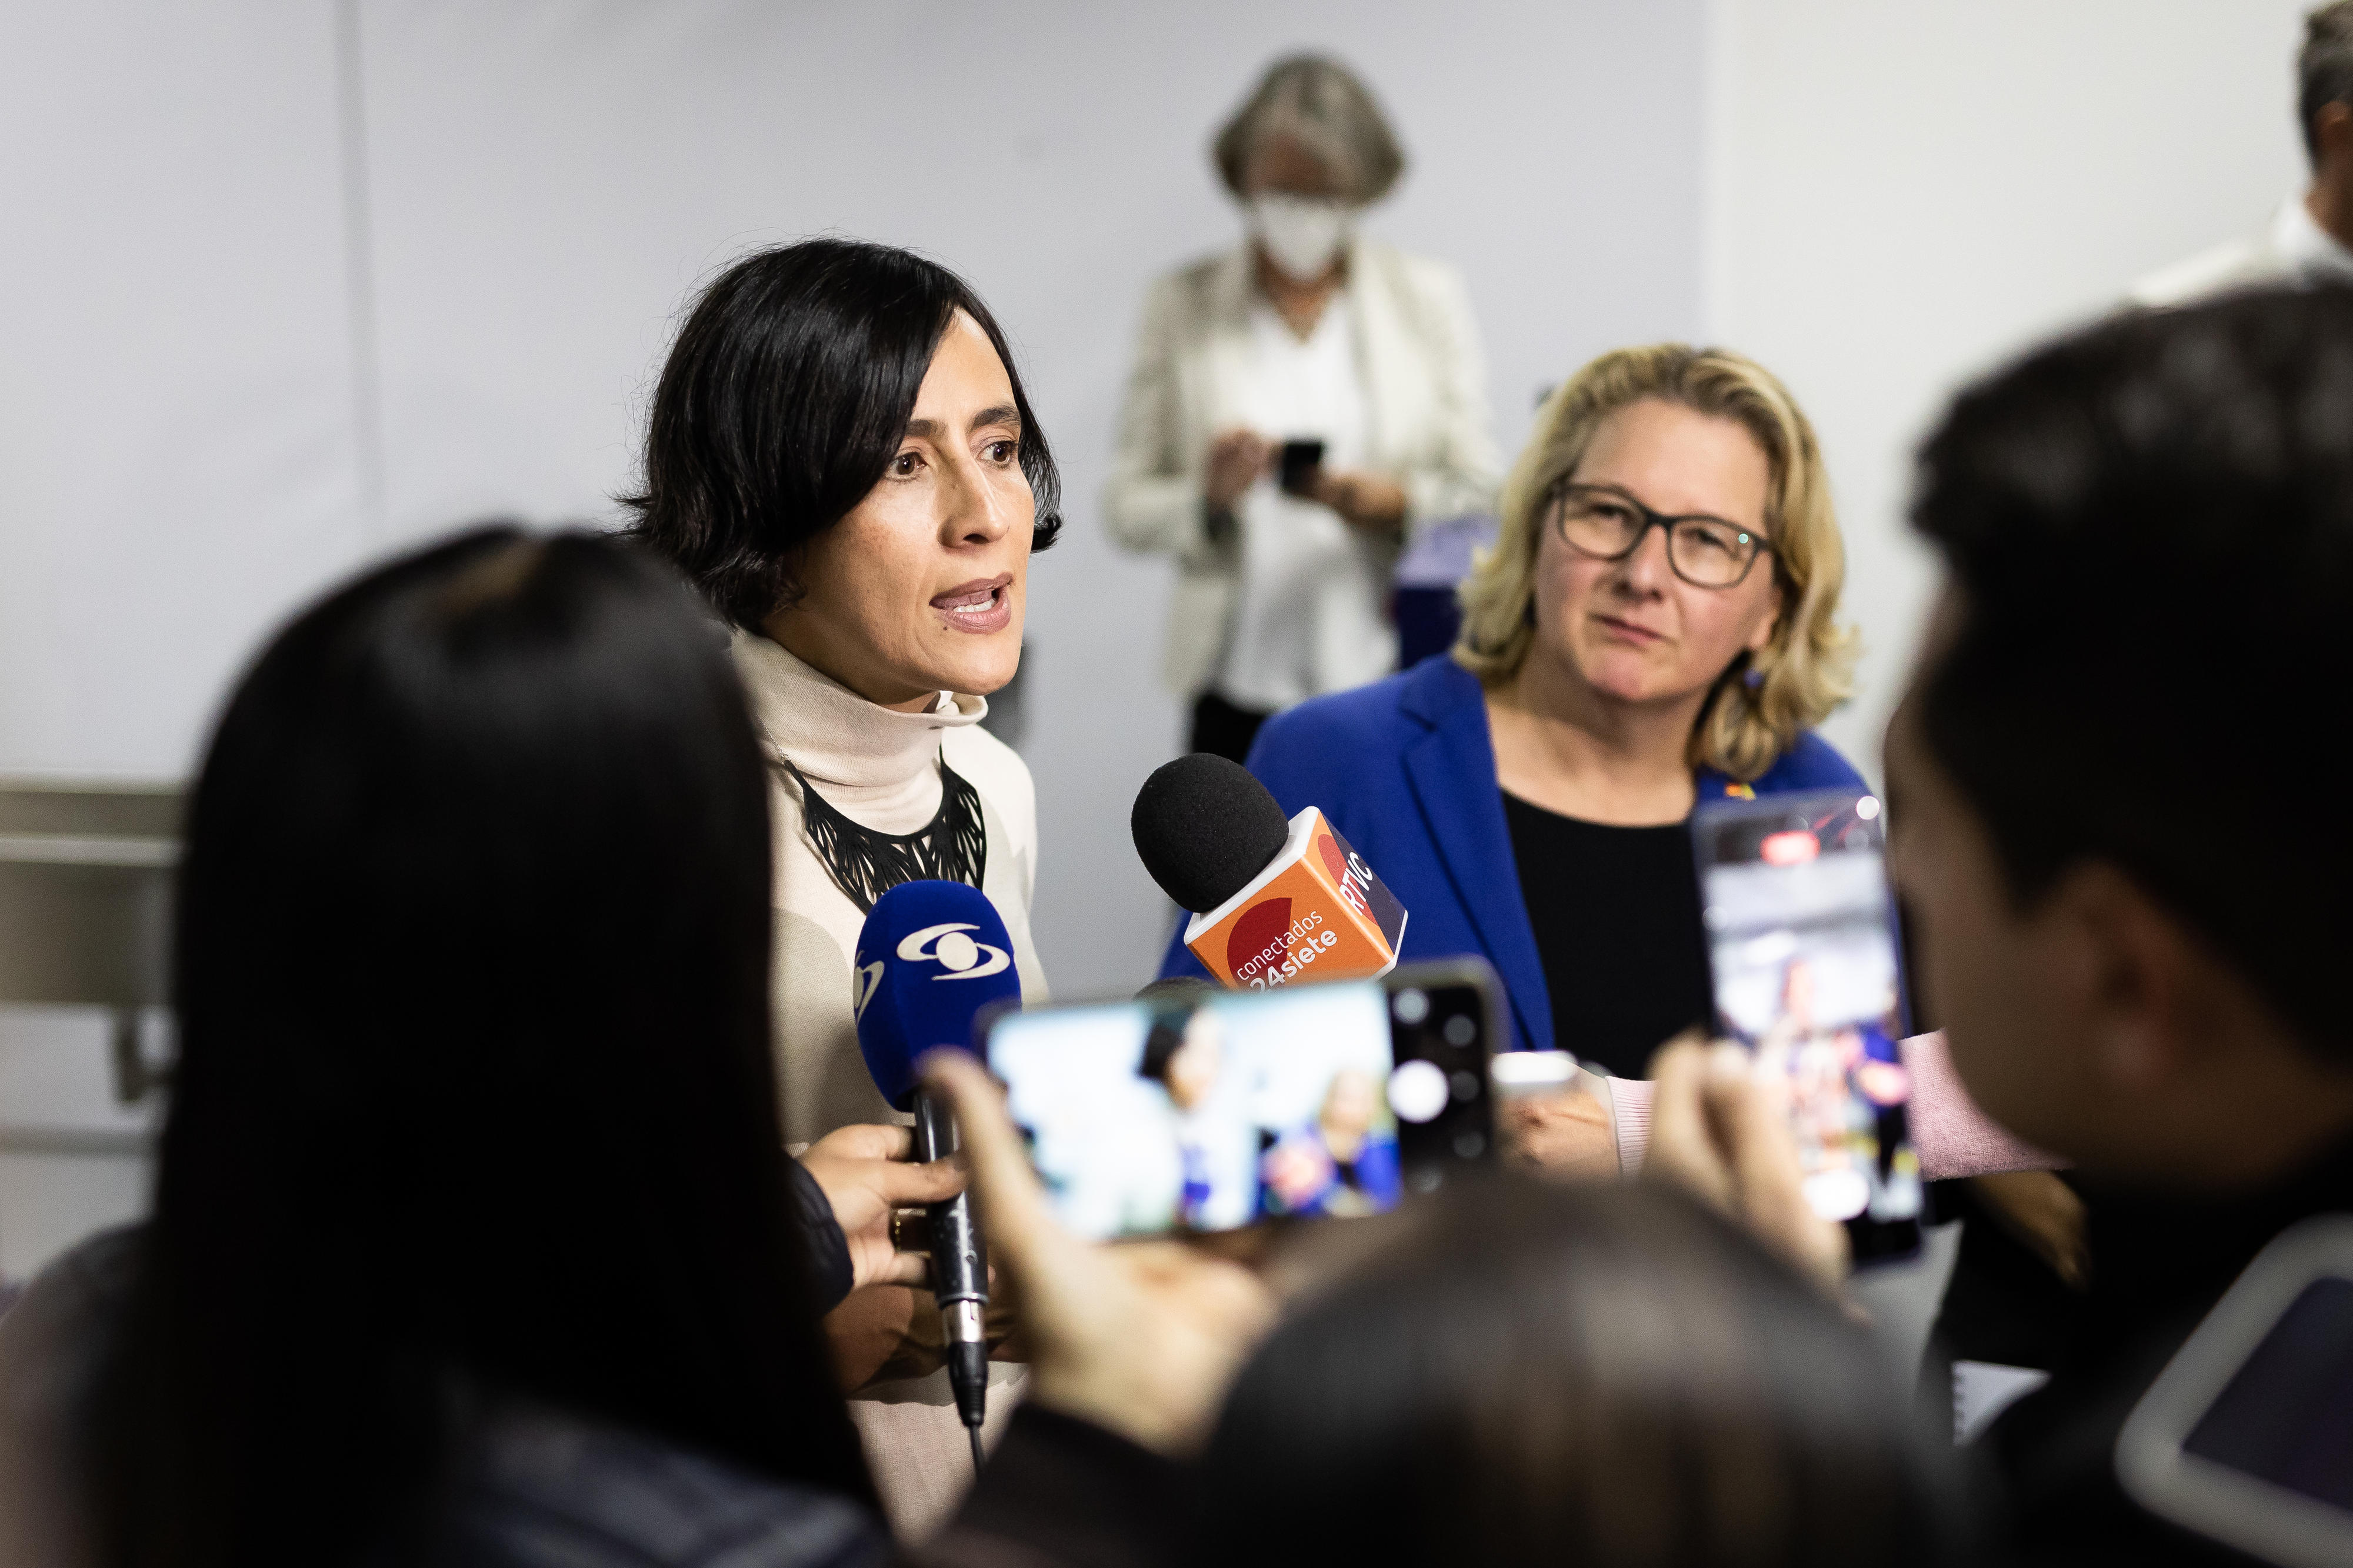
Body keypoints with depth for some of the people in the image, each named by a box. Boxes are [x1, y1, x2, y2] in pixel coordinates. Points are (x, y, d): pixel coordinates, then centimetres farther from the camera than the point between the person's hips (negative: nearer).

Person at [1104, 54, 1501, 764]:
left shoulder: (1430, 299, 8)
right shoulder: (1180, 306, 7)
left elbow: (1479, 496, 7)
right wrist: (1207, 496, -14)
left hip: (1393, 682, 0)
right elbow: (1126, 504, 7)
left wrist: (1389, 502, -13)